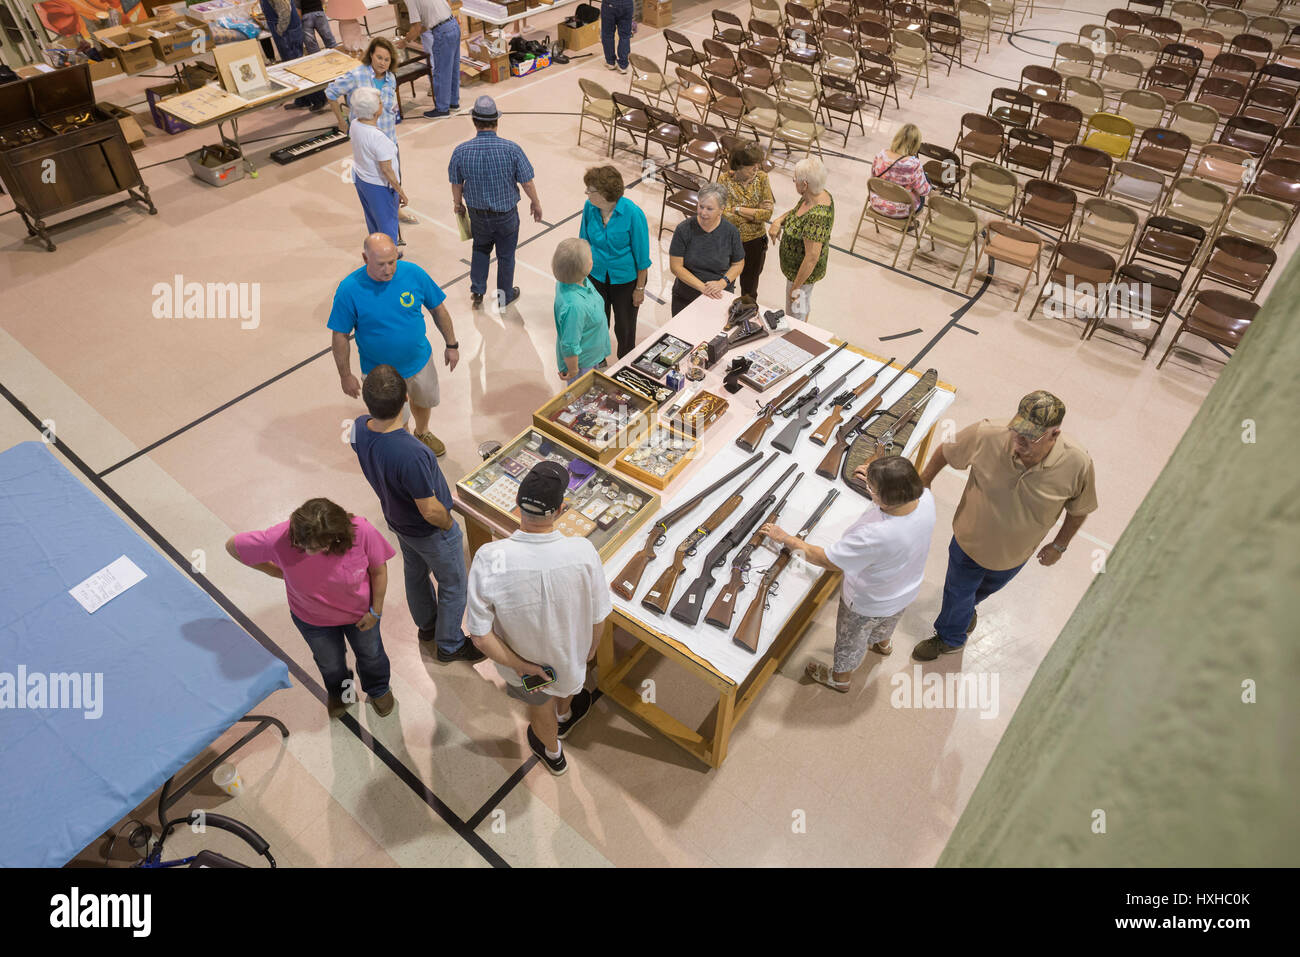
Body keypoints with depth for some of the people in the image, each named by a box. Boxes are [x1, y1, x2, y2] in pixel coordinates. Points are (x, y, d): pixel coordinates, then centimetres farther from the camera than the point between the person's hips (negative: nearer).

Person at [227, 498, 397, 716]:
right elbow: (232, 545, -20)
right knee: (330, 663, 29)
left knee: (370, 653, 29)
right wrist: (274, 570, -14)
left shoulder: (362, 531, -39)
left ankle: (378, 690, 64)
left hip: (359, 612, 0)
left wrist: (376, 611, -10)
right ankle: (339, 692, 66)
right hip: (312, 618, 0)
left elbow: (378, 569, -19)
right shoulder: (278, 540, -39)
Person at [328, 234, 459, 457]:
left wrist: (452, 345, 3)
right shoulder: (349, 289, -24)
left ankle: (422, 433, 62)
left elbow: (438, 310, -3)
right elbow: (340, 336, -13)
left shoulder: (413, 273, -18)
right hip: (380, 372, -3)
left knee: (424, 401, 29)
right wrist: (345, 375, -8)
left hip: (420, 361, 3)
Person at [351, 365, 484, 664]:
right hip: (429, 531, -7)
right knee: (453, 586, 19)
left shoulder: (359, 429, -21)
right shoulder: (411, 454, -43)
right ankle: (450, 645, 40)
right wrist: (449, 525, -12)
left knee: (415, 573, 31)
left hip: (396, 519, 7)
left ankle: (427, 625, 56)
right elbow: (431, 511, -30)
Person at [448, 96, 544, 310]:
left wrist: (457, 203, 18)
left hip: (477, 213, 2)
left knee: (480, 249, 27)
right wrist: (535, 203, 6)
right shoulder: (511, 149, -22)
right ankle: (505, 296, 33)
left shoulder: (461, 151, -16)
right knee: (506, 254, 17)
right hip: (506, 213, -2)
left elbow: (456, 184, -2)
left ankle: (477, 291, 29)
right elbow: (527, 182, -12)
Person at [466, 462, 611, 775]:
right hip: (571, 653, 1)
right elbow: (598, 617, -17)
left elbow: (480, 636, -29)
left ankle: (553, 753, 65)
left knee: (539, 706, 33)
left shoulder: (489, 559, -36)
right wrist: (592, 646, 5)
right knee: (568, 682, 39)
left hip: (523, 660, -1)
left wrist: (519, 665, -13)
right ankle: (564, 716, 72)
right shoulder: (584, 552, -34)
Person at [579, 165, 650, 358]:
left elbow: (642, 254, -17)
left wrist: (640, 288, -11)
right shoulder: (590, 207, -12)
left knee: (624, 327, 14)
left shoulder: (633, 214, -25)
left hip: (625, 279, -4)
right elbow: (584, 240, 4)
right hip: (596, 276, 4)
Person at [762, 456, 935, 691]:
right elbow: (907, 488, -1)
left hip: (866, 604, -6)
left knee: (851, 640, 27)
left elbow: (824, 559, -34)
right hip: (906, 592, 6)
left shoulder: (874, 535, -48)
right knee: (887, 623, 41)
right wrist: (876, 478, -16)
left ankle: (840, 677, 57)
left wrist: (785, 538, -22)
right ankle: (883, 644, 74)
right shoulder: (926, 498, -29)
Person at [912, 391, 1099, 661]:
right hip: (969, 540, -1)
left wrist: (1059, 545, 2)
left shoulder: (1077, 464, -31)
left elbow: (1079, 509, -9)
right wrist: (923, 482, -2)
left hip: (1014, 555, 2)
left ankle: (968, 606, 70)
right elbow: (945, 452, -14)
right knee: (958, 591, 23)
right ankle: (950, 638, 55)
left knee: (988, 587, 33)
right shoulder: (985, 436, -36)